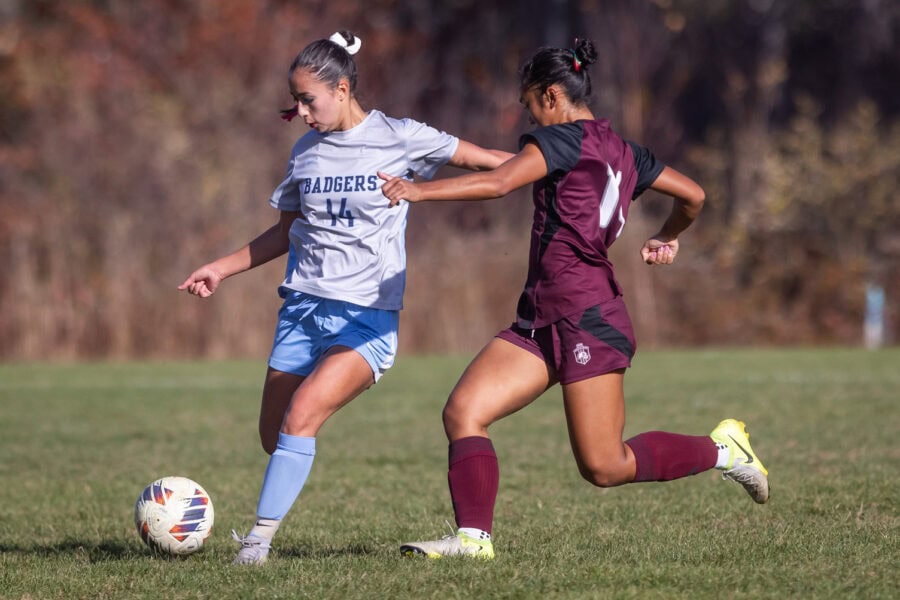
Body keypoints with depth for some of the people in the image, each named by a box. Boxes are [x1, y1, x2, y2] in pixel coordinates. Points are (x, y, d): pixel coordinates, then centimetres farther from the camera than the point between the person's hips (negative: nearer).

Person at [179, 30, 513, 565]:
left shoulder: (400, 139, -4)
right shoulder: (305, 152, 10)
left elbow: (487, 160, 6)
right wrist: (222, 268, 16)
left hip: (366, 318, -6)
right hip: (303, 306, 6)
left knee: (302, 415, -23)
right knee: (274, 436, 2)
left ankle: (260, 539, -20)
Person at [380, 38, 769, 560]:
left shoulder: (561, 138, -10)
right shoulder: (621, 150, 15)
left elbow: (500, 183, -25)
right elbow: (694, 196, 22)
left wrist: (419, 190, -30)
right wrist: (668, 239, 41)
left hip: (587, 316, -10)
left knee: (604, 467, -3)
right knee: (463, 411, -4)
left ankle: (721, 448, 14)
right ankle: (474, 536, -9)